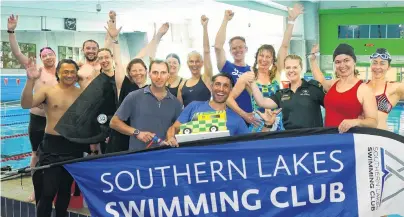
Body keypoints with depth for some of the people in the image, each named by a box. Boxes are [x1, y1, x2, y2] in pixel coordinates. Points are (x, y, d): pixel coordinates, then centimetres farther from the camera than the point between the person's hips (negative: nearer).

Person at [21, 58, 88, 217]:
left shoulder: (82, 94, 5)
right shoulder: (47, 91, -2)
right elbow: (26, 104, -18)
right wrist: (30, 81, -30)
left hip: (74, 146, 3)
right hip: (52, 146, -2)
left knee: (65, 188, 16)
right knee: (47, 191, -4)